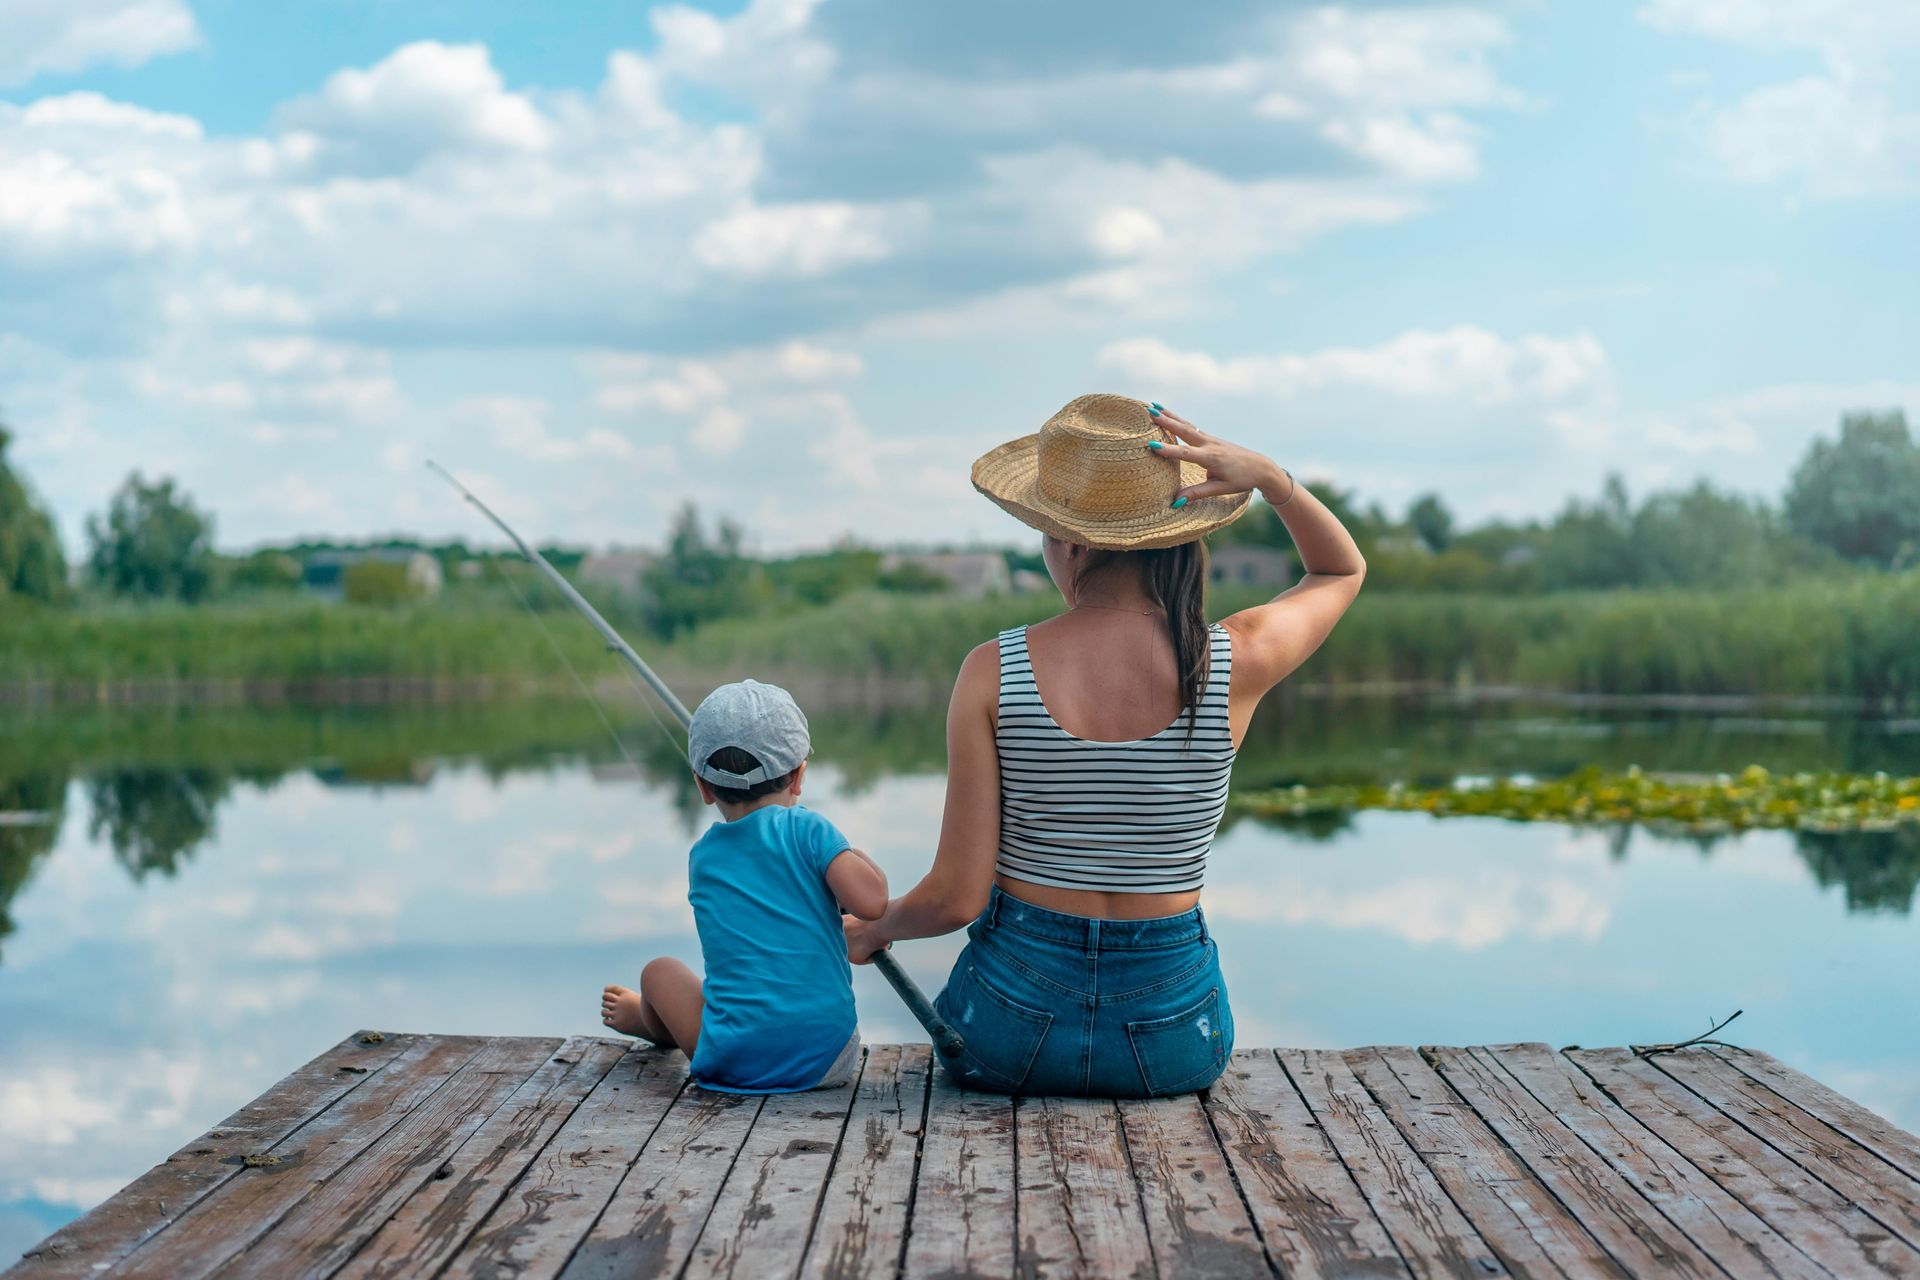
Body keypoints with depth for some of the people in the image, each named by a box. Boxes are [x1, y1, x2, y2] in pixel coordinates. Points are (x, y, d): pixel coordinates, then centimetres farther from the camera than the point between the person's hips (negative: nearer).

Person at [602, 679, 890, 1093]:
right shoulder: (806, 828, -4)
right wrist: (857, 858, 5)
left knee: (659, 971, 25)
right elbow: (870, 902, -15)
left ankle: (647, 1020, 58)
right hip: (830, 1060, -1)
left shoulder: (701, 857, 9)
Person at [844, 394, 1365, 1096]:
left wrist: (871, 930, 11)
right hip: (1171, 1040, 1)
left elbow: (956, 898, -11)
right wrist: (1272, 478, -5)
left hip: (1013, 1031, -1)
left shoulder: (994, 673, -14)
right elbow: (1343, 569, 13)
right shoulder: (1235, 662, -11)